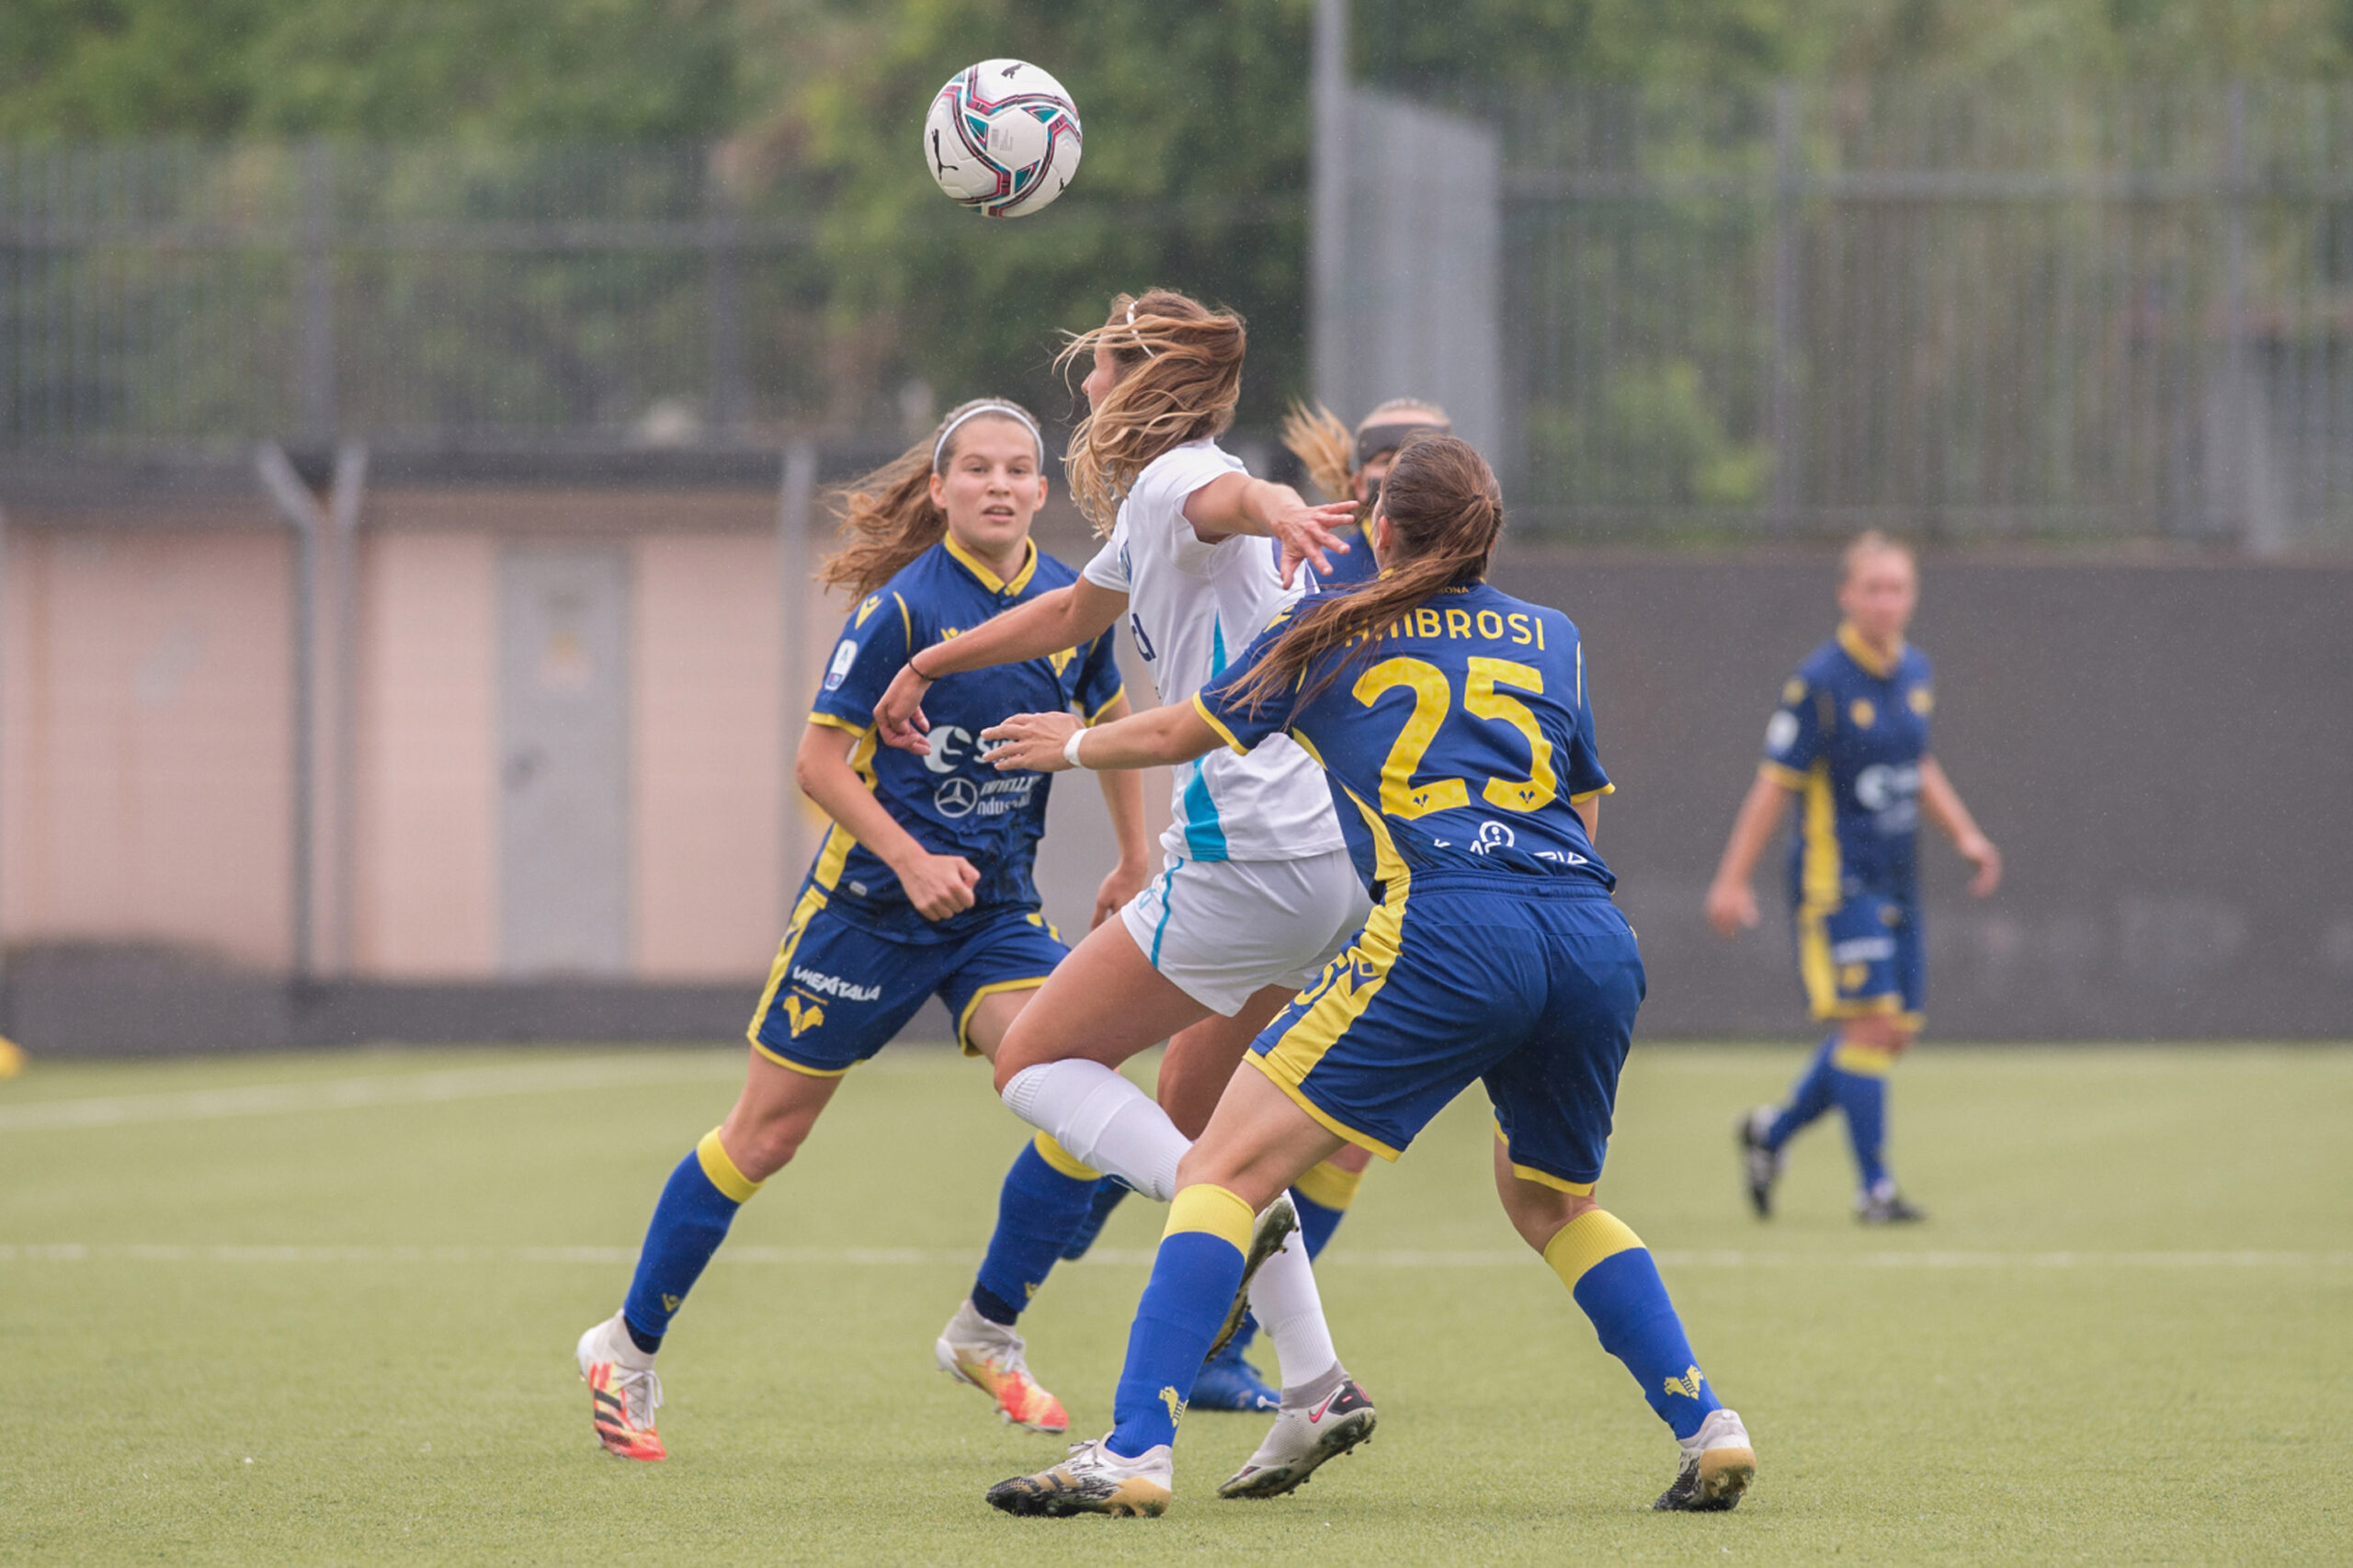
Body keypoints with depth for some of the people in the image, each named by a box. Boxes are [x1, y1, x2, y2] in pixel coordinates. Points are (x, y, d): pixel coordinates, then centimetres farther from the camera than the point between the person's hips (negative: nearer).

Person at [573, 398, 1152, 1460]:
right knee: (766, 1135, 2)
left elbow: (1109, 722, 20)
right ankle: (628, 1348, 19)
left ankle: (987, 1334, 1)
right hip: (870, 903, -4)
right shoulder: (905, 606, -15)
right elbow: (819, 760, -12)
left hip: (995, 908, 5)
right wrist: (911, 861, -22)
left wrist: (1135, 863, 18)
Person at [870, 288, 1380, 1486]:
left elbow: (1222, 492, -32)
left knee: (1034, 1061, 2)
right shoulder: (1149, 516, 24)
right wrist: (932, 664, 55)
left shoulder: (1169, 481, -5)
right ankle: (1312, 1389, 9)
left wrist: (1273, 509, -55)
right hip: (1333, 860, 9)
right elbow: (1073, 613, 43)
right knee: (1190, 1107, 19)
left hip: (1250, 866, -9)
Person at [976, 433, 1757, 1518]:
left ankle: (1135, 1453, -19)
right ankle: (1706, 1428, 19)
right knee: (1548, 1201, 29)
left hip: (1445, 931, -5)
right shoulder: (1554, 638, 24)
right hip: (1595, 940, 5)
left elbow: (1179, 733, 29)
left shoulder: (1331, 632, 17)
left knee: (1225, 1169, -4)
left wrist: (1073, 744, 48)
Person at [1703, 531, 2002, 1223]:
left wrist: (1965, 834, 12)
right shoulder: (1820, 682, -13)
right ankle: (1873, 1187, -4)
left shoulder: (1915, 672, 8)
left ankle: (1773, 1131, 25)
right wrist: (1733, 880, -11)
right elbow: (1775, 783, -11)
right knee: (1869, 1022, -12)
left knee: (1895, 1032, 7)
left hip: (1895, 879, 7)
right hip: (1836, 874, -7)